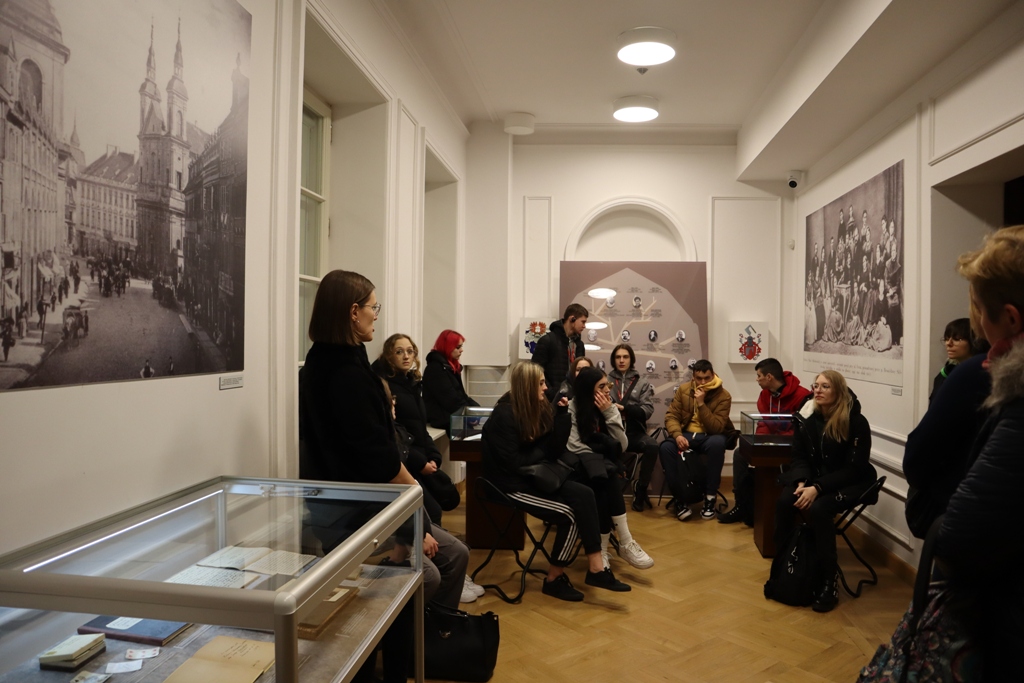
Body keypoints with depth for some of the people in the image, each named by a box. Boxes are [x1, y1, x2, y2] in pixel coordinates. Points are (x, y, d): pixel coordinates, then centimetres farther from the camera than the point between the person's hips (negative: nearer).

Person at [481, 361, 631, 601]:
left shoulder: (539, 408, 5)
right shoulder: (504, 415, -19)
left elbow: (555, 450, 0)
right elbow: (513, 463, -21)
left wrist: (562, 414, -12)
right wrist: (541, 451, -5)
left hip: (532, 477, 8)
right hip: (510, 485, -8)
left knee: (584, 495, -15)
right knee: (570, 514, -18)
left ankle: (596, 568, -13)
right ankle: (554, 578, 0)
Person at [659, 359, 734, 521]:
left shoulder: (723, 396, -8)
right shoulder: (683, 389, 2)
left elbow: (716, 428, -16)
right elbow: (671, 416, -1)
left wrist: (701, 404, -24)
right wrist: (677, 435, -22)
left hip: (709, 436, -2)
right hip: (686, 434, 2)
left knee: (717, 443, -39)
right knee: (665, 448, -31)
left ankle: (710, 498, -25)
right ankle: (680, 499, -19)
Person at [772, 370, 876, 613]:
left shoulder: (856, 422, -16)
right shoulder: (806, 416, -3)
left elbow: (854, 468, -18)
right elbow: (800, 456, 2)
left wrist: (817, 488, -28)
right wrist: (802, 482, -19)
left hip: (849, 483, -4)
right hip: (813, 478, 4)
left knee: (817, 509, -33)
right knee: (785, 501, -26)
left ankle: (830, 580, -19)